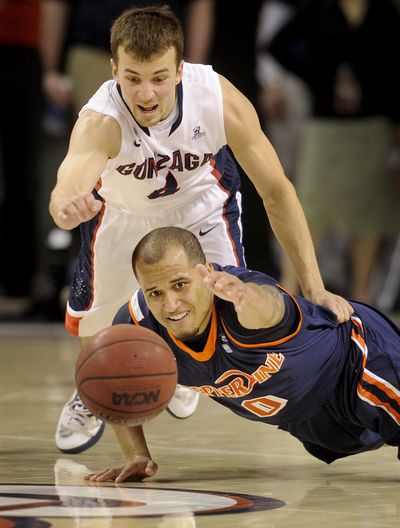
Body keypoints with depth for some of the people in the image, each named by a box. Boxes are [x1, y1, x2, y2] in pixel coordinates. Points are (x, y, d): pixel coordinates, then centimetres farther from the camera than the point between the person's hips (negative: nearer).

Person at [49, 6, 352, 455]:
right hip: (123, 206, -1)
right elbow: (68, 187, -64)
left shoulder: (222, 101, -38)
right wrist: (67, 205, -90)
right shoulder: (100, 120, -44)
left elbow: (276, 191, -26)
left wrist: (314, 287, -28)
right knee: (93, 318, 2)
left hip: (199, 196, 1)